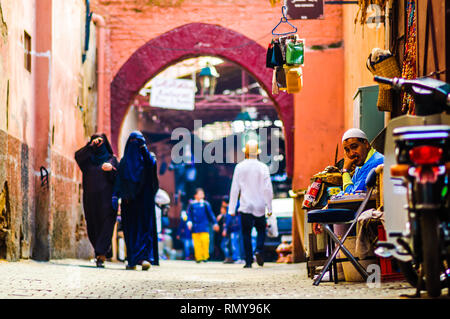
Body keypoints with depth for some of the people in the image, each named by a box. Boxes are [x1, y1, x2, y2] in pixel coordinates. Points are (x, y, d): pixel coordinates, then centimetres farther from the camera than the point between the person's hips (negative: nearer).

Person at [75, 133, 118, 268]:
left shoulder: (111, 159, 8)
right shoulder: (88, 159, 15)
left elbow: (118, 179, -4)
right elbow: (77, 156, -7)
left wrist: (111, 169, -25)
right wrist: (91, 145, -16)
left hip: (106, 199, -3)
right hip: (90, 198, 3)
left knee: (105, 225, -14)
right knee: (93, 227, 6)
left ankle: (101, 255, -20)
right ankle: (105, 252, 24)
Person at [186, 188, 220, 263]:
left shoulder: (205, 204, 7)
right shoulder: (192, 205, 7)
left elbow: (210, 214, 12)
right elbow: (189, 214, 7)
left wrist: (214, 223, 14)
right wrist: (189, 222, -9)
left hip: (204, 227, -1)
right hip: (195, 228, 1)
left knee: (205, 240, -13)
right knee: (196, 243, -2)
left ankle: (205, 257, -2)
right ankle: (198, 257, 6)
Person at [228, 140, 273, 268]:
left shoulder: (239, 167, -2)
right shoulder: (263, 167, -3)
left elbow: (234, 189, -1)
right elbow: (268, 189, -4)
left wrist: (231, 209, 3)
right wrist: (269, 207, 3)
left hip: (245, 206, 0)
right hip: (260, 207, 0)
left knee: (246, 234, 5)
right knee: (261, 230, 15)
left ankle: (248, 261, 0)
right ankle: (259, 250, -11)